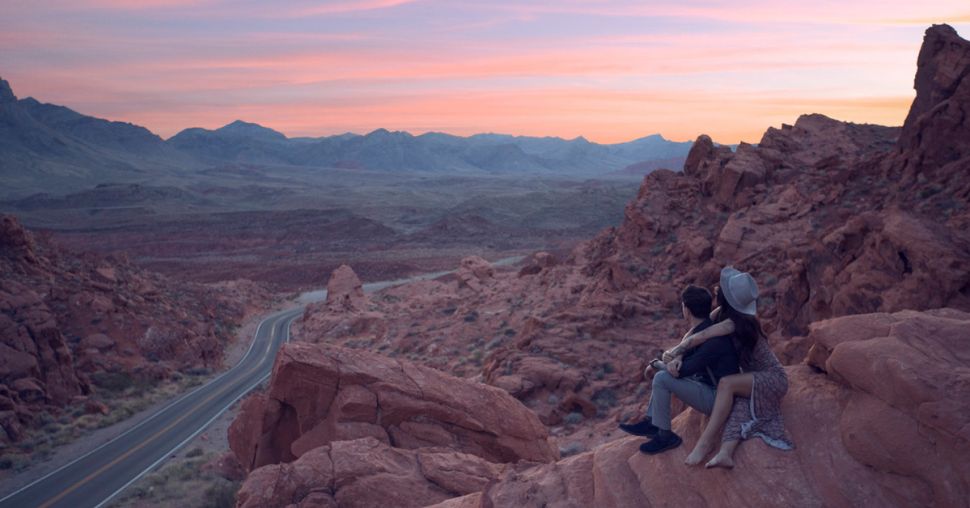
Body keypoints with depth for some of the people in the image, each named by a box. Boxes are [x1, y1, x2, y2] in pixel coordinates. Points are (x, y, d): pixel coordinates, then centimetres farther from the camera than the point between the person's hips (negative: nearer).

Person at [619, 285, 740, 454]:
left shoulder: (713, 340, -27)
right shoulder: (702, 329, 1)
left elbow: (682, 371, -26)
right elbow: (686, 352, 11)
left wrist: (655, 364, -7)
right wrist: (676, 360, -14)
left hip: (717, 399, -10)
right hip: (707, 385, 10)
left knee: (662, 378, -21)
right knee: (664, 371, 13)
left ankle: (665, 435, -9)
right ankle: (650, 422, 9)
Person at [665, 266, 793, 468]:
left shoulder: (734, 322, -26)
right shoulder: (724, 312, -1)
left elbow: (700, 337, -30)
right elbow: (697, 330, -1)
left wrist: (674, 351, -18)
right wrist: (678, 351, -16)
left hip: (773, 379, -8)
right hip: (755, 378, 8)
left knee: (726, 383, -30)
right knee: (739, 407, -22)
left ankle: (706, 442, -26)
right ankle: (725, 453, -44)